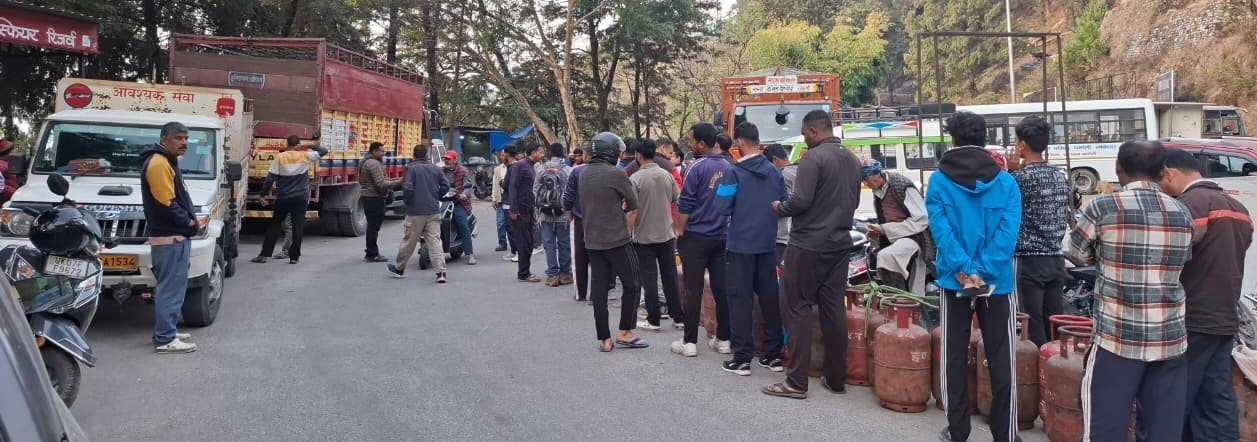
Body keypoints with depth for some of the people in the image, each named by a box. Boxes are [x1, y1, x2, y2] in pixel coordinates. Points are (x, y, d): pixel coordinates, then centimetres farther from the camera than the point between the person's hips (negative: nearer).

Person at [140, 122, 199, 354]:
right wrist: (188, 221, -11)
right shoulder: (158, 163, -14)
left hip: (176, 234, 11)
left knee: (169, 287, 17)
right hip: (170, 237, -11)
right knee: (171, 288, -8)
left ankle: (165, 331, 26)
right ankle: (165, 339, -5)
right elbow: (166, 203, -21)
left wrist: (189, 219, 9)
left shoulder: (167, 162, 19)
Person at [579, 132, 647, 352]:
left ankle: (604, 339, 10)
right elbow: (633, 204, -6)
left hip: (592, 240, 7)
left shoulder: (584, 174, 8)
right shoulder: (616, 174, -14)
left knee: (599, 289, 7)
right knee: (632, 285, 7)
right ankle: (624, 333, 9)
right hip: (617, 239, -7)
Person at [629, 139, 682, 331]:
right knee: (670, 277, 11)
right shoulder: (667, 176, 1)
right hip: (667, 234, 4)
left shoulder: (635, 178, -12)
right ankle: (678, 317, 17)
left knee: (649, 279, 3)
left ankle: (653, 320, 7)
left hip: (644, 236, -4)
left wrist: (628, 232, -2)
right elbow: (678, 203, 8)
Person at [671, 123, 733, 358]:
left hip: (696, 237, -5)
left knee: (693, 291, 0)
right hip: (722, 237, 5)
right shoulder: (728, 167, 4)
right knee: (722, 289, 8)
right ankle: (724, 339, 14)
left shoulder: (697, 168, -12)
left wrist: (680, 232, -1)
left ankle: (689, 342, 5)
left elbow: (684, 205, -11)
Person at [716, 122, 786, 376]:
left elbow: (723, 208, -14)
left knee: (741, 299, 1)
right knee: (770, 297, 11)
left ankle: (742, 359, 2)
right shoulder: (774, 172, 4)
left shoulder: (735, 173, -12)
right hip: (767, 243, 5)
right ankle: (773, 355, 17)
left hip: (741, 244, -5)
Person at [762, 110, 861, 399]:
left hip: (808, 244, -7)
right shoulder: (851, 159, 12)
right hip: (840, 244, 8)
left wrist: (779, 208, -2)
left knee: (797, 308, -2)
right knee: (833, 308, 11)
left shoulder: (814, 157, -13)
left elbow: (800, 201, -20)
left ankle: (796, 382, -2)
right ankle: (836, 379, 17)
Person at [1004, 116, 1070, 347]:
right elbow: (1066, 218, 16)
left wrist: (1011, 171, -3)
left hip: (1027, 260, -7)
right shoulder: (1059, 175, 10)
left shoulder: (1021, 177, -14)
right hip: (1055, 259, 7)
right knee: (1055, 325, 11)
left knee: (1033, 330, -3)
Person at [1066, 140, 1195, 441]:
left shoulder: (1104, 207, -7)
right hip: (1170, 339, 4)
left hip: (1118, 338, -4)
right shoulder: (1183, 213, 5)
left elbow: (1077, 256, 5)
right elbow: (1183, 263, 17)